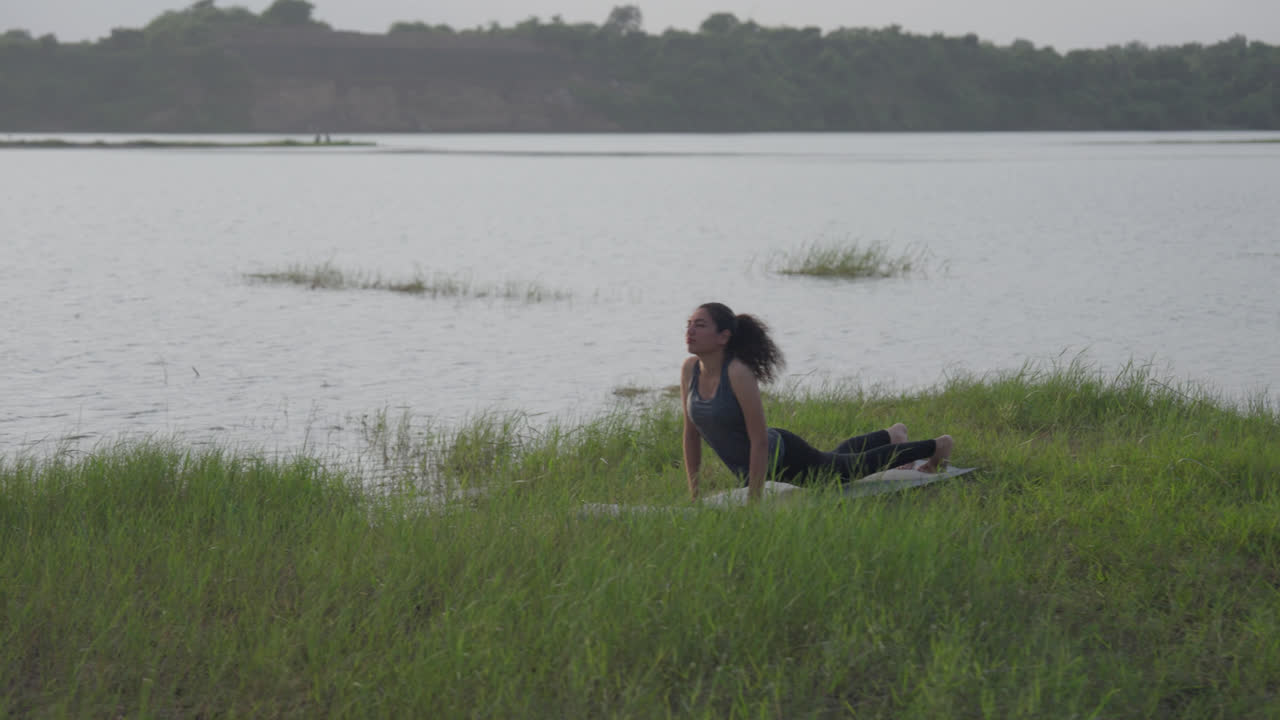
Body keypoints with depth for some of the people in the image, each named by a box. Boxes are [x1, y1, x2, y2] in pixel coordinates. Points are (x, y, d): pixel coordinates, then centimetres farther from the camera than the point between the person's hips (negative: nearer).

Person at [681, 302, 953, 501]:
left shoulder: (739, 373, -35)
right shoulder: (690, 369, -14)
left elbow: (759, 440, -32)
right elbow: (691, 433, -4)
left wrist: (753, 500, -30)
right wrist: (693, 494, -4)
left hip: (783, 458, -7)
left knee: (853, 467, 18)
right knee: (839, 458, 33)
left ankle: (937, 446, 40)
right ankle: (892, 436, 61)